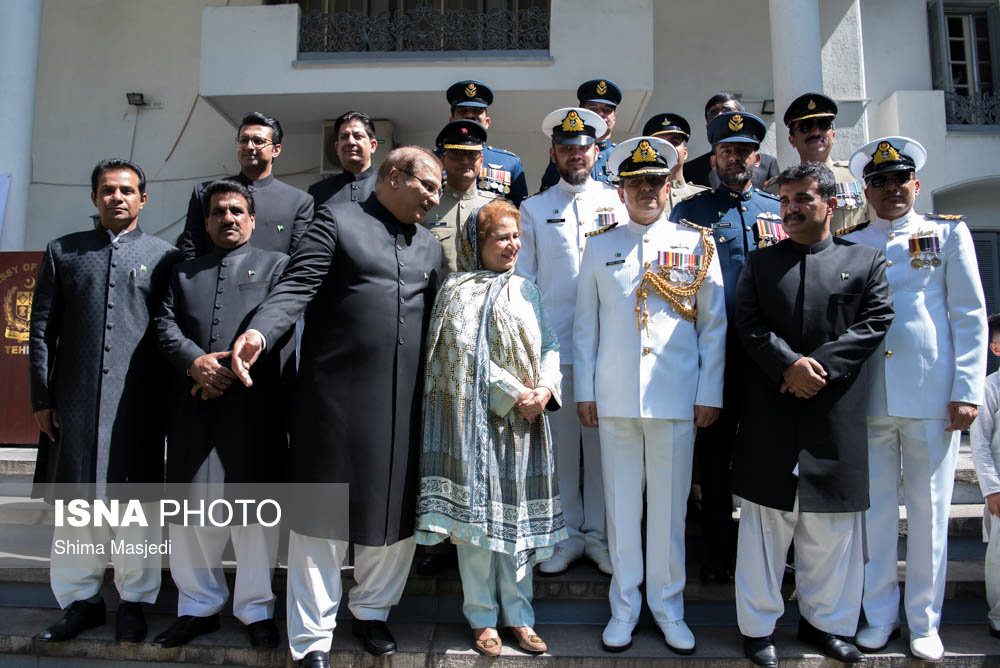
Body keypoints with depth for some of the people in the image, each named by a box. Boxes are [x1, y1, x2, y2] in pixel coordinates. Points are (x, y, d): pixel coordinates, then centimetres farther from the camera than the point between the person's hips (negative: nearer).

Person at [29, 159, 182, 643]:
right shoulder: (62, 251, 13)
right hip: (75, 398, 2)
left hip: (138, 399, -2)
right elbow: (42, 329, 9)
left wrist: (172, 395, 1)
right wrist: (41, 397, 2)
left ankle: (134, 600, 16)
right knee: (75, 499, 9)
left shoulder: (163, 256, 8)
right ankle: (80, 599, 23)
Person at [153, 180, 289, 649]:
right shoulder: (183, 273, 23)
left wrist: (232, 369, -12)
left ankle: (256, 609, 13)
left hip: (252, 402, -3)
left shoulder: (275, 264, 13)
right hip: (192, 404, 4)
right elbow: (165, 324, 9)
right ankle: (199, 606, 22)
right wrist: (195, 361, -10)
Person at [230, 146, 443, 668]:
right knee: (323, 516, 3)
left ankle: (372, 611, 34)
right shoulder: (336, 221, 3)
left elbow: (432, 317, 17)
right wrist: (259, 332, -26)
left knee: (396, 513, 11)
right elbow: (296, 287, -8)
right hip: (338, 395, -5)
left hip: (405, 401, 5)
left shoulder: (429, 245, 18)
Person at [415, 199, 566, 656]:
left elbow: (549, 346, 11)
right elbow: (466, 353, -12)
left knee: (519, 513, 9)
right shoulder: (459, 290, -2)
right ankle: (482, 617, 16)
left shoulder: (527, 291, 15)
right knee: (478, 510, 1)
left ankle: (518, 614, 21)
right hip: (479, 415, -5)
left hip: (527, 420, 5)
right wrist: (515, 395, -13)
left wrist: (545, 389, -8)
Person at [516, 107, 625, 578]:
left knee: (604, 441, 4)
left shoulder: (618, 201, 12)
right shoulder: (533, 209, 11)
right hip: (553, 344, 0)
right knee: (559, 441, 4)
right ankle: (568, 535, 18)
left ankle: (600, 534, 18)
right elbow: (522, 279, 8)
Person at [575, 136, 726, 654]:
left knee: (669, 507, 8)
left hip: (677, 397, 0)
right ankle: (624, 606, 24)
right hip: (614, 398, 1)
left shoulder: (696, 244, 6)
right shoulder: (600, 247, 8)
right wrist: (584, 391, 4)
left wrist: (710, 394, 1)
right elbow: (585, 324, 8)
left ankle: (668, 606, 26)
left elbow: (714, 325, 5)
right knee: (621, 507, 9)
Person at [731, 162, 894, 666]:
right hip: (769, 415, 0)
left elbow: (875, 322, -1)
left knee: (832, 526, 9)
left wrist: (819, 365, -13)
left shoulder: (866, 261, 11)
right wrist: (789, 365, -15)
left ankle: (826, 622, 27)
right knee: (766, 524, 5)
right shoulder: (759, 262, 12)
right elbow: (747, 323, 1)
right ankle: (758, 626, 18)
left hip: (836, 415, 0)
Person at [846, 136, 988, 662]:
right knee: (875, 509, 7)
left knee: (929, 510, 6)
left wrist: (966, 392, -4)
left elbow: (970, 317, 4)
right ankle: (880, 616, 22)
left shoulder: (948, 233, 8)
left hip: (931, 396, -1)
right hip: (867, 397, 1)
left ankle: (923, 622, 21)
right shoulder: (849, 246, 11)